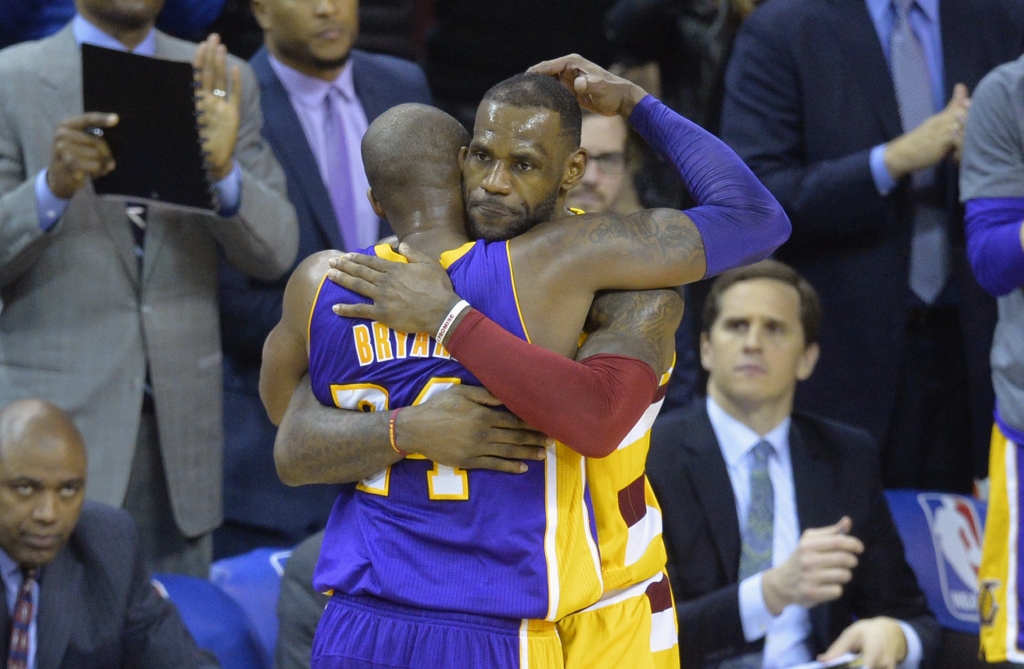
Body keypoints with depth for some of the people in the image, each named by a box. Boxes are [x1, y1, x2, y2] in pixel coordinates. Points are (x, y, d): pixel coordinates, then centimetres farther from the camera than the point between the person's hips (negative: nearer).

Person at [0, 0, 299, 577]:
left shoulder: (224, 84, 9)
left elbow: (275, 252, 2)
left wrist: (224, 170, -17)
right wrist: (52, 187, -23)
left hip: (181, 416, 3)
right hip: (58, 410, -3)